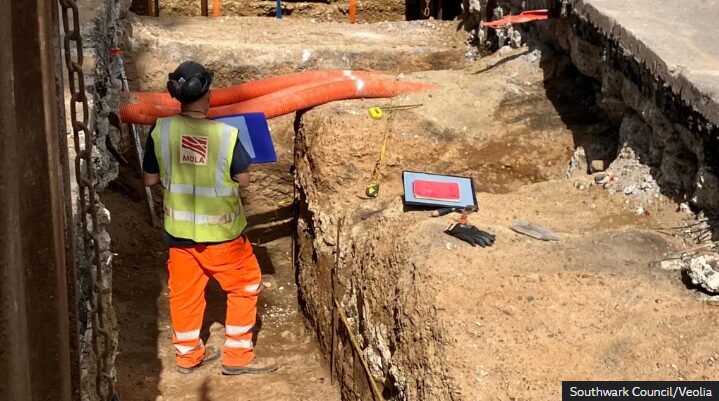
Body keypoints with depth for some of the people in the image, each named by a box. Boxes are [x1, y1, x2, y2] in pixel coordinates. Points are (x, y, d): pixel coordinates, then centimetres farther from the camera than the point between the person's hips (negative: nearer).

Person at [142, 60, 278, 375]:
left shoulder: (161, 130, -13)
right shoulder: (227, 134, -21)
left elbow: (150, 180, -3)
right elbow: (243, 181, -10)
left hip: (179, 229, 4)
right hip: (220, 231, -3)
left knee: (184, 290, 19)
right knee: (245, 286, 16)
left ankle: (188, 354, 33)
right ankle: (237, 355, 20)